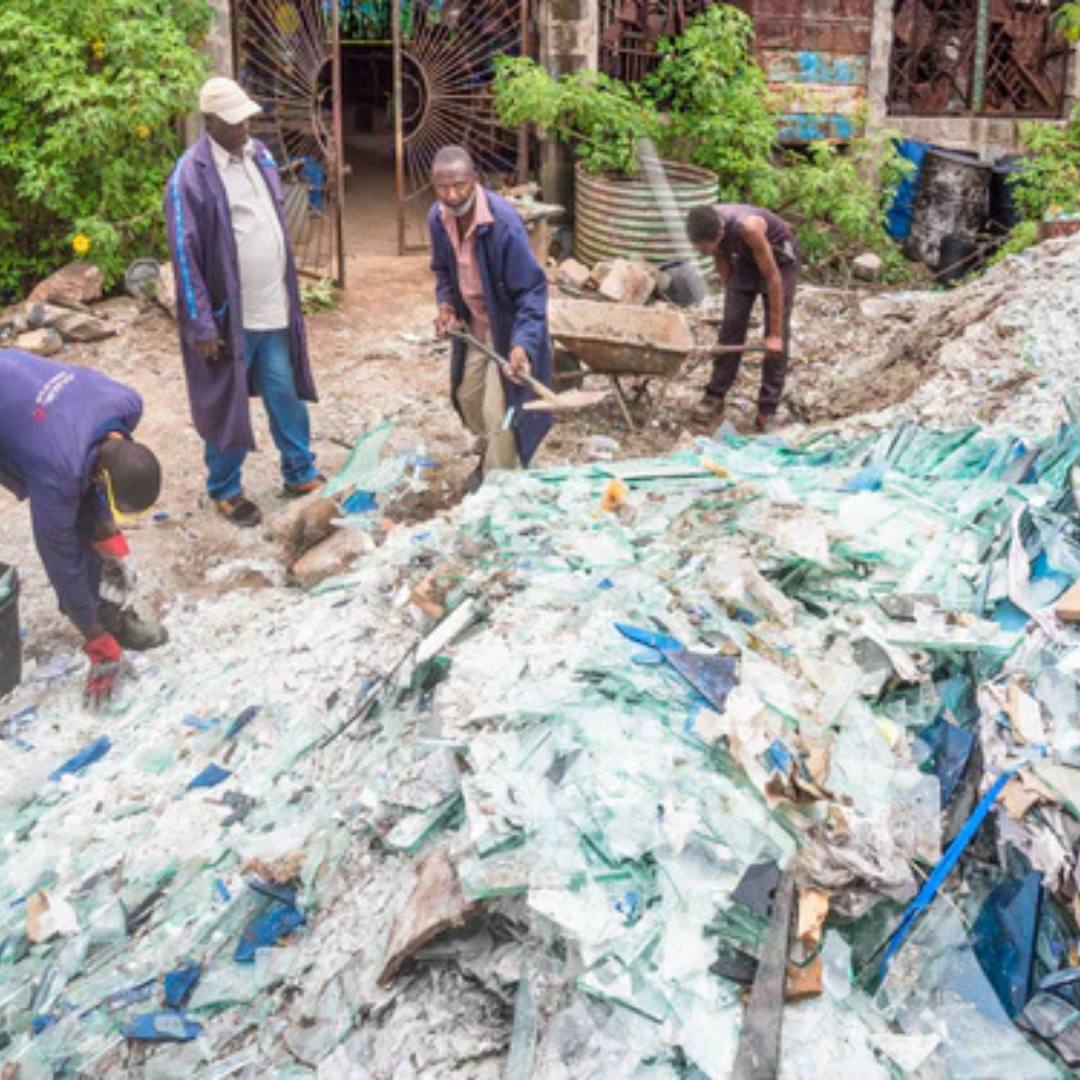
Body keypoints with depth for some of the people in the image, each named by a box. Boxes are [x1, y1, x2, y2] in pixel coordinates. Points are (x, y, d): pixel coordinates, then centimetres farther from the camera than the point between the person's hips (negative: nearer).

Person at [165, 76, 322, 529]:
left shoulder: (258, 155, 5)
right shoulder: (191, 176, -17)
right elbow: (185, 256, -16)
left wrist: (290, 291, 16)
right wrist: (200, 324, -17)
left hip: (274, 308, 6)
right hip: (229, 316, -6)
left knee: (287, 393, 14)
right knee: (227, 404, 8)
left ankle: (300, 474, 31)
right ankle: (225, 490, 24)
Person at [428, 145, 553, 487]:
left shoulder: (504, 223, -31)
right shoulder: (438, 218, -10)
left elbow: (532, 289, -29)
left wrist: (522, 343, -40)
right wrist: (446, 304, -8)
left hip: (507, 327, -7)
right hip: (472, 324, 7)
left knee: (498, 412, -6)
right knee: (467, 396, 21)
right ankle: (489, 458, 47)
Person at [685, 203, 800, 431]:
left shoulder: (748, 227, -40)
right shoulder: (707, 226, -24)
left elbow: (773, 278, -32)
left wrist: (775, 334, -27)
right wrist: (731, 295, 7)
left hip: (779, 258, -5)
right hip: (745, 258, 5)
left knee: (777, 338, -9)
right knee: (732, 323, -2)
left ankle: (768, 409, -5)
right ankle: (715, 396, 5)